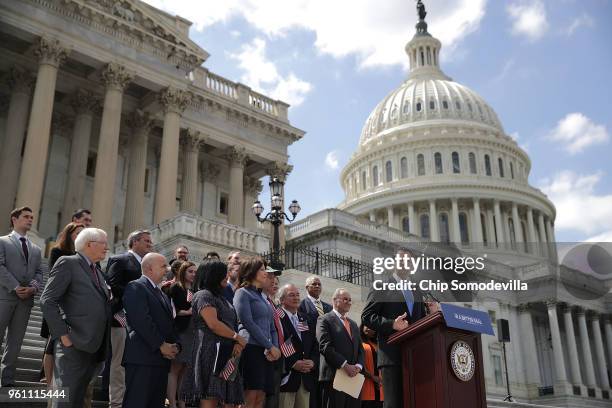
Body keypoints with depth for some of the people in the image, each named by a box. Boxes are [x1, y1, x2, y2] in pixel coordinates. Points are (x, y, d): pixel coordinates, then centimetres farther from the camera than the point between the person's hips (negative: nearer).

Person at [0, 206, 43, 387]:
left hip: (26, 299, 5)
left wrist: (33, 287, -7)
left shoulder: (36, 249, 21)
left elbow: (38, 272, 14)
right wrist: (15, 287, -16)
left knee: (15, 341, 5)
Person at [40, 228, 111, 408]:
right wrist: (62, 334, -15)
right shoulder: (68, 263, -4)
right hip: (74, 345, -8)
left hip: (94, 347, 8)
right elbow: (47, 301, -11)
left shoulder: (97, 272, 22)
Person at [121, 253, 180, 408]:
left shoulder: (161, 293, 23)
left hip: (162, 359, 9)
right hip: (142, 358, -9)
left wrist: (174, 346, 3)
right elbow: (141, 320, -16)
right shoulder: (135, 287, -5)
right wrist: (161, 345, -14)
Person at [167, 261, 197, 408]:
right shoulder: (176, 288, -1)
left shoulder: (195, 290, 17)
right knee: (175, 368, -5)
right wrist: (187, 312, -17)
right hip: (179, 331, -6)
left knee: (185, 369, 7)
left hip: (192, 333, 6)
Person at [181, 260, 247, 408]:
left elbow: (233, 324, 19)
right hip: (210, 352, -9)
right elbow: (213, 324, -16)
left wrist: (238, 343, -2)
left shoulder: (222, 298, 23)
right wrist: (239, 338, -7)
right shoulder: (203, 295, -4)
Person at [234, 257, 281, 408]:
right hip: (252, 349, -7)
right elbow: (248, 323, -11)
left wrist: (275, 347, 0)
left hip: (266, 352, 7)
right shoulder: (242, 293, 0)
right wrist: (270, 346, -10)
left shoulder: (262, 297, 23)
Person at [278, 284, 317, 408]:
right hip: (287, 377, -6)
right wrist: (293, 364, -16)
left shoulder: (305, 320, 18)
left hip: (306, 378, 6)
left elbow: (315, 346, 16)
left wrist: (313, 362, -2)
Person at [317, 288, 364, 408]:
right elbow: (325, 347, -11)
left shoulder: (353, 324, 24)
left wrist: (358, 366, -1)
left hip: (353, 377, 6)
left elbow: (360, 349, 20)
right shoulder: (325, 320, 0)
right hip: (334, 377, -6)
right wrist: (345, 365, -16)